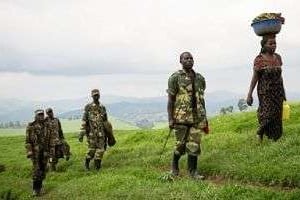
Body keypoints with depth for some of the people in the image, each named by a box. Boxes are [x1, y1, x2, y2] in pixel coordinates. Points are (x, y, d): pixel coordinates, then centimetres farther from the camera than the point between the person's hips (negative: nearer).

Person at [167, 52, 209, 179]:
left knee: (194, 145, 3)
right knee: (181, 144, 4)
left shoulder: (200, 78, 10)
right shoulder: (175, 78, -4)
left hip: (197, 118, 4)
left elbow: (202, 99, 16)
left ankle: (193, 171, 13)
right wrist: (170, 119, -11)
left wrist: (204, 118, 14)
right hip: (181, 117, -4)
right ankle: (174, 165, 28)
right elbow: (170, 100, -5)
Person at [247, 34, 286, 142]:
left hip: (278, 92, 5)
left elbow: (279, 75, 12)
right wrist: (249, 94, -11)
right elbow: (255, 77, -8)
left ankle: (275, 139, 16)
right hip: (265, 92, -5)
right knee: (267, 115, -9)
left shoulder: (278, 57, 4)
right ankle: (260, 133, 17)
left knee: (277, 116, 5)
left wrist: (283, 92, 16)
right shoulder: (259, 60, -10)